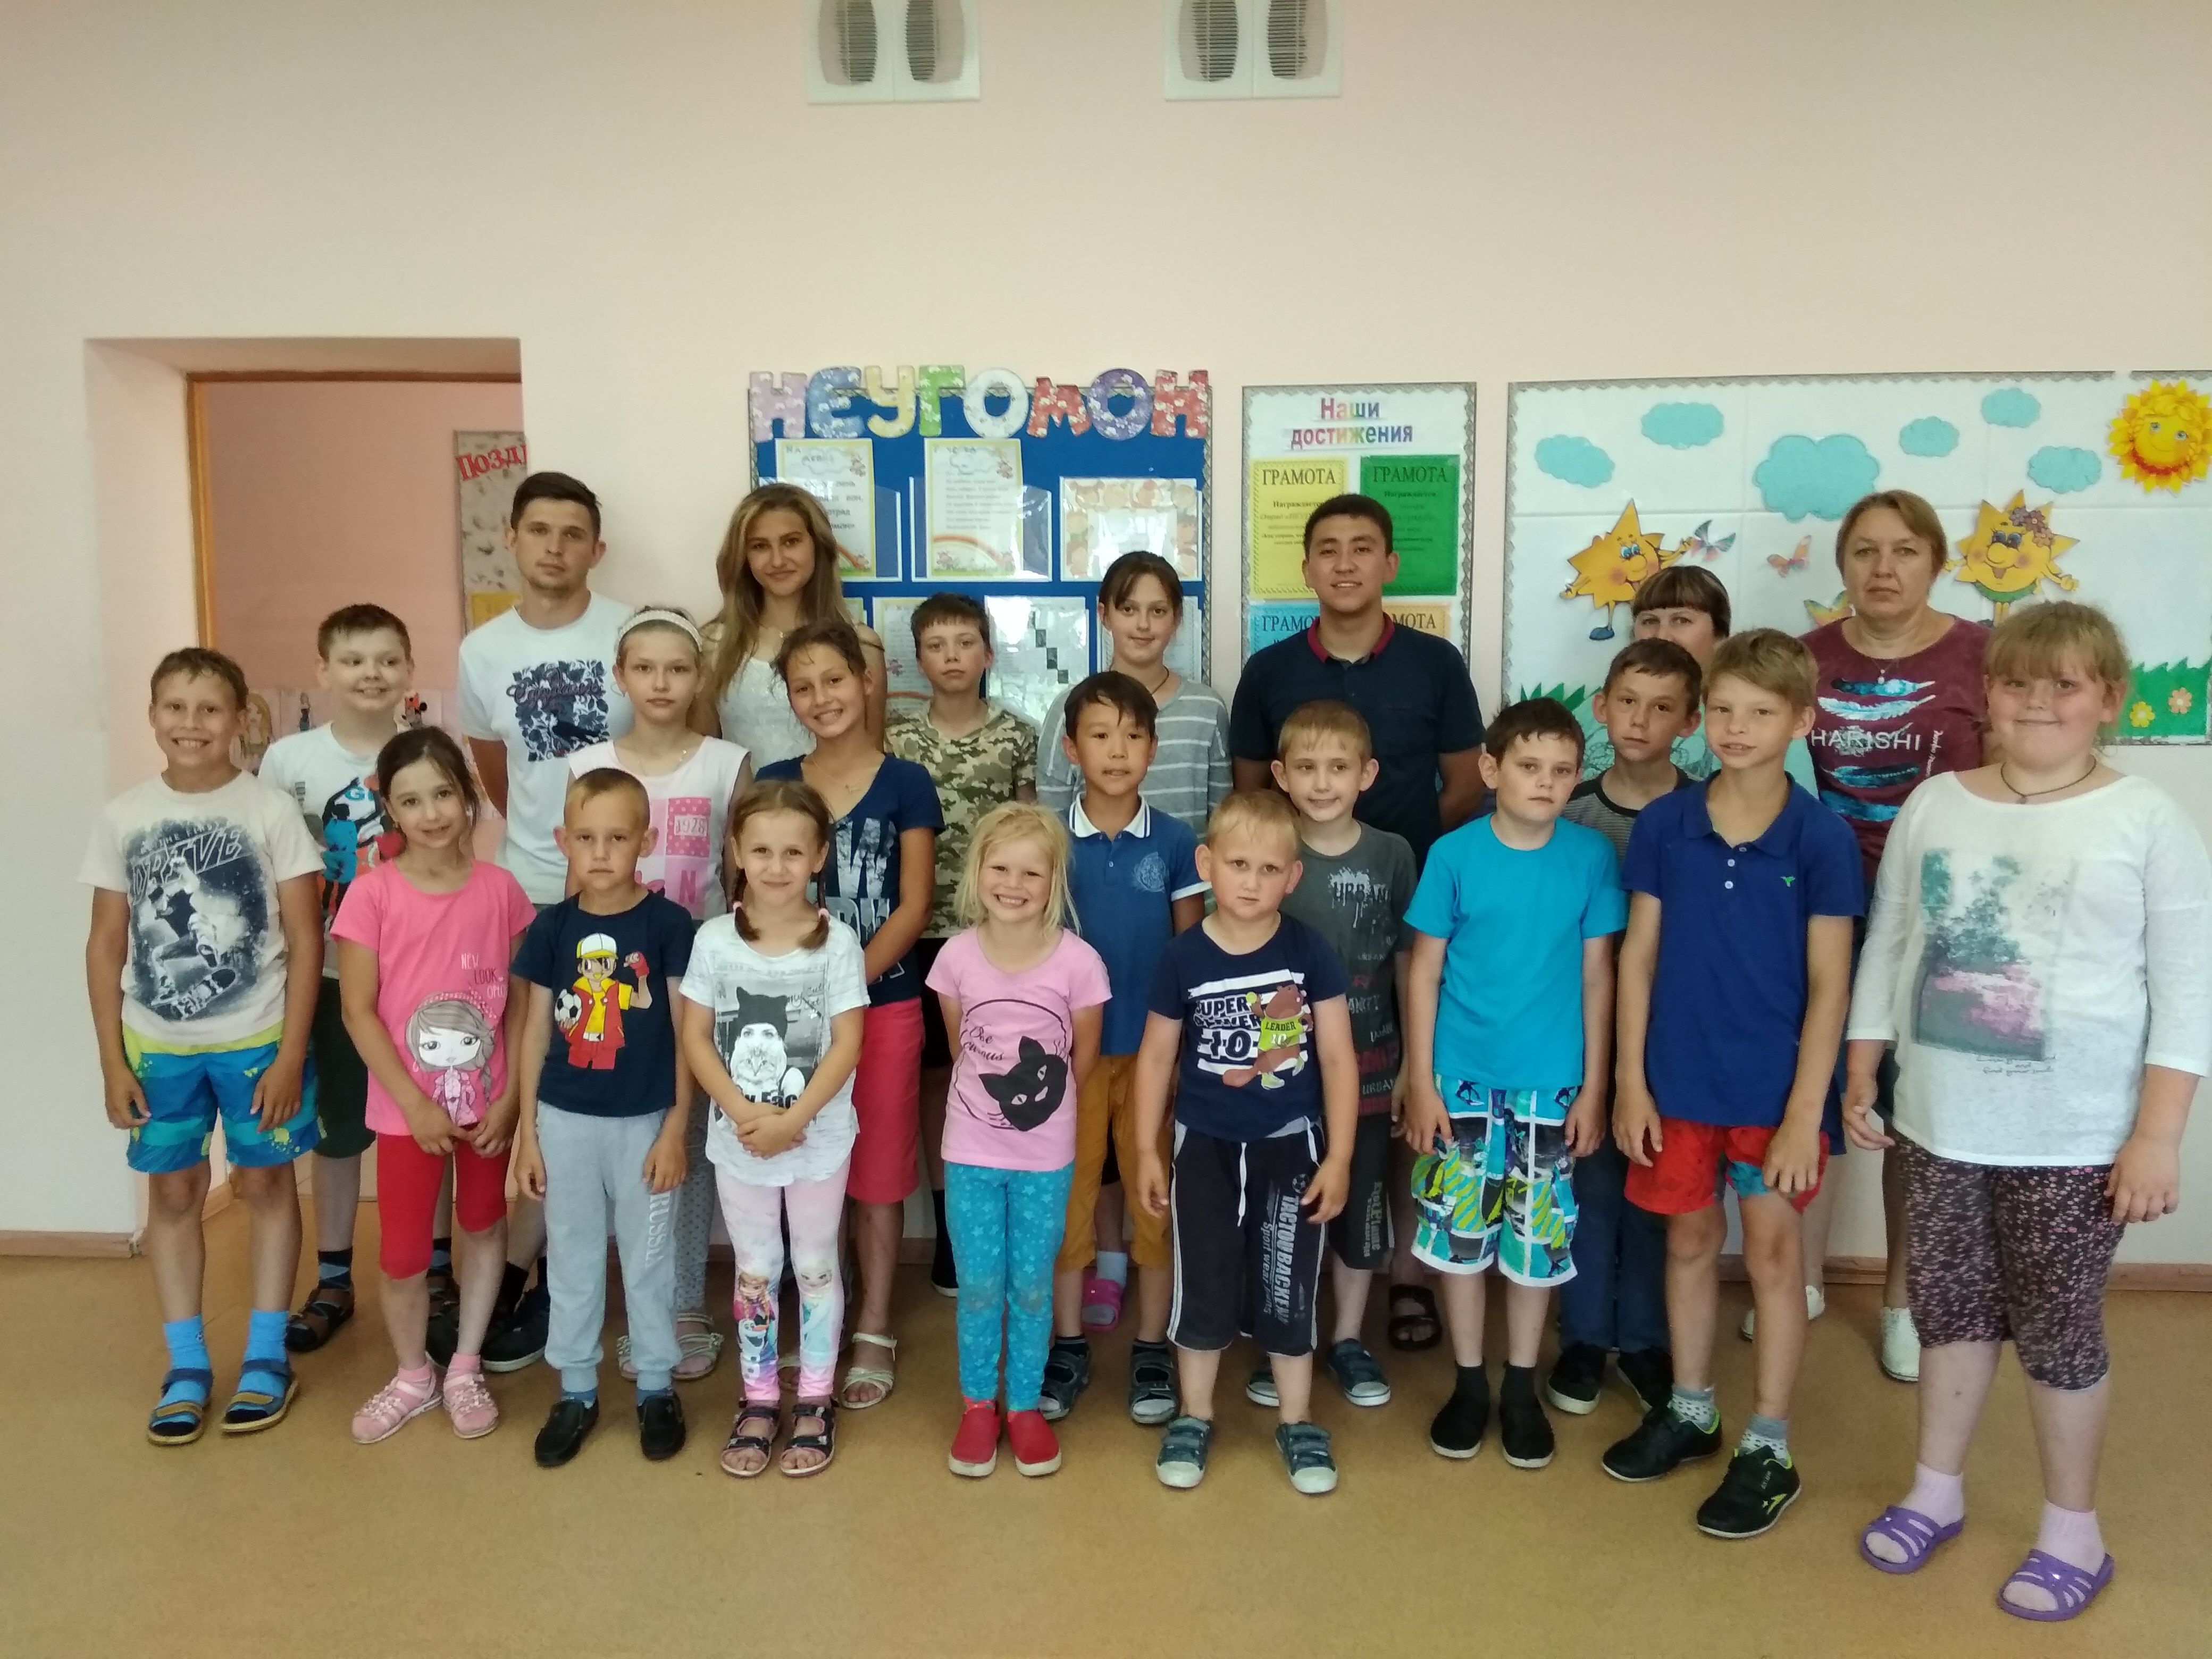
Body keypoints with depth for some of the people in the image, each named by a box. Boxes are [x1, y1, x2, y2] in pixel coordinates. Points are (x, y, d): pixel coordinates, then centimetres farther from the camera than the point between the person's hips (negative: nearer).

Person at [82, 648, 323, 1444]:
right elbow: (106, 945, 4)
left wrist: (291, 1054, -10)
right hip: (158, 1046, 3)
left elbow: (305, 941, -7)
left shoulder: (271, 811, -9)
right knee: (172, 1192, 11)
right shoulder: (122, 818, -1)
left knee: (265, 1183, 9)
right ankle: (186, 1363, 24)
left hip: (256, 1041, -2)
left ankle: (266, 1354, 22)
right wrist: (112, 1061, 1)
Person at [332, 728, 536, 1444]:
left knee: (484, 1228, 15)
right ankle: (413, 1376, 29)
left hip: (486, 1102, 2)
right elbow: (358, 1012, -10)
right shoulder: (373, 893, -11)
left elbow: (521, 1003, -1)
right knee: (403, 1255, 4)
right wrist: (414, 1103, -13)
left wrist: (510, 1097, -6)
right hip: (408, 1108, -2)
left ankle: (465, 1370, 34)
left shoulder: (500, 889, -6)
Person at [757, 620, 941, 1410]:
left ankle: (874, 1335, 21)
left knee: (879, 1173, 7)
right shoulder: (773, 783, 4)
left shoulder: (906, 784, -2)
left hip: (884, 1002, -2)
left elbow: (914, 908, -6)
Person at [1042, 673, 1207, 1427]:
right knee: (1068, 1195, 9)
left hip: (1154, 1048, 0)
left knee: (1155, 1196, 8)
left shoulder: (1176, 842, -3)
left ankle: (1152, 1348, 23)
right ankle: (1068, 1346, 24)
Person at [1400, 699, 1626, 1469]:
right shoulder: (1454, 854, -7)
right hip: (1463, 1078, 0)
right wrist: (1420, 1080, -5)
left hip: (1551, 1081, 1)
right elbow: (1424, 972, -3)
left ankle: (1521, 1389, 29)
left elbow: (1596, 975, 1)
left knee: (1537, 1239, 10)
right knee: (1459, 1234, 8)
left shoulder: (1590, 857, -4)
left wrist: (1594, 1086, 1)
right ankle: (1469, 1383, 27)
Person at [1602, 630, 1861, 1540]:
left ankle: (1768, 1450, 22)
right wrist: (1630, 1080, -1)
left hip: (1773, 1087, -2)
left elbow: (1828, 986, -9)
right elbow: (1639, 958, 1)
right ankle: (1689, 1410, 35)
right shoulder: (1663, 825, -4)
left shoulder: (1822, 839, -10)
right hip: (1679, 1080, 3)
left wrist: (1806, 1113, -12)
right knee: (1690, 1243, 16)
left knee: (1772, 1255, 8)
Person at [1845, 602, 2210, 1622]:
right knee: (1949, 1308, 15)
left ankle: (2073, 1532, 28)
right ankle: (1936, 1490, 35)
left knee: (2058, 1329, 8)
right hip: (1940, 1122, 3)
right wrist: (1861, 1078, 8)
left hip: (2076, 1139, -3)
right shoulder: (1934, 805, 2)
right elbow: (1886, 948, 8)